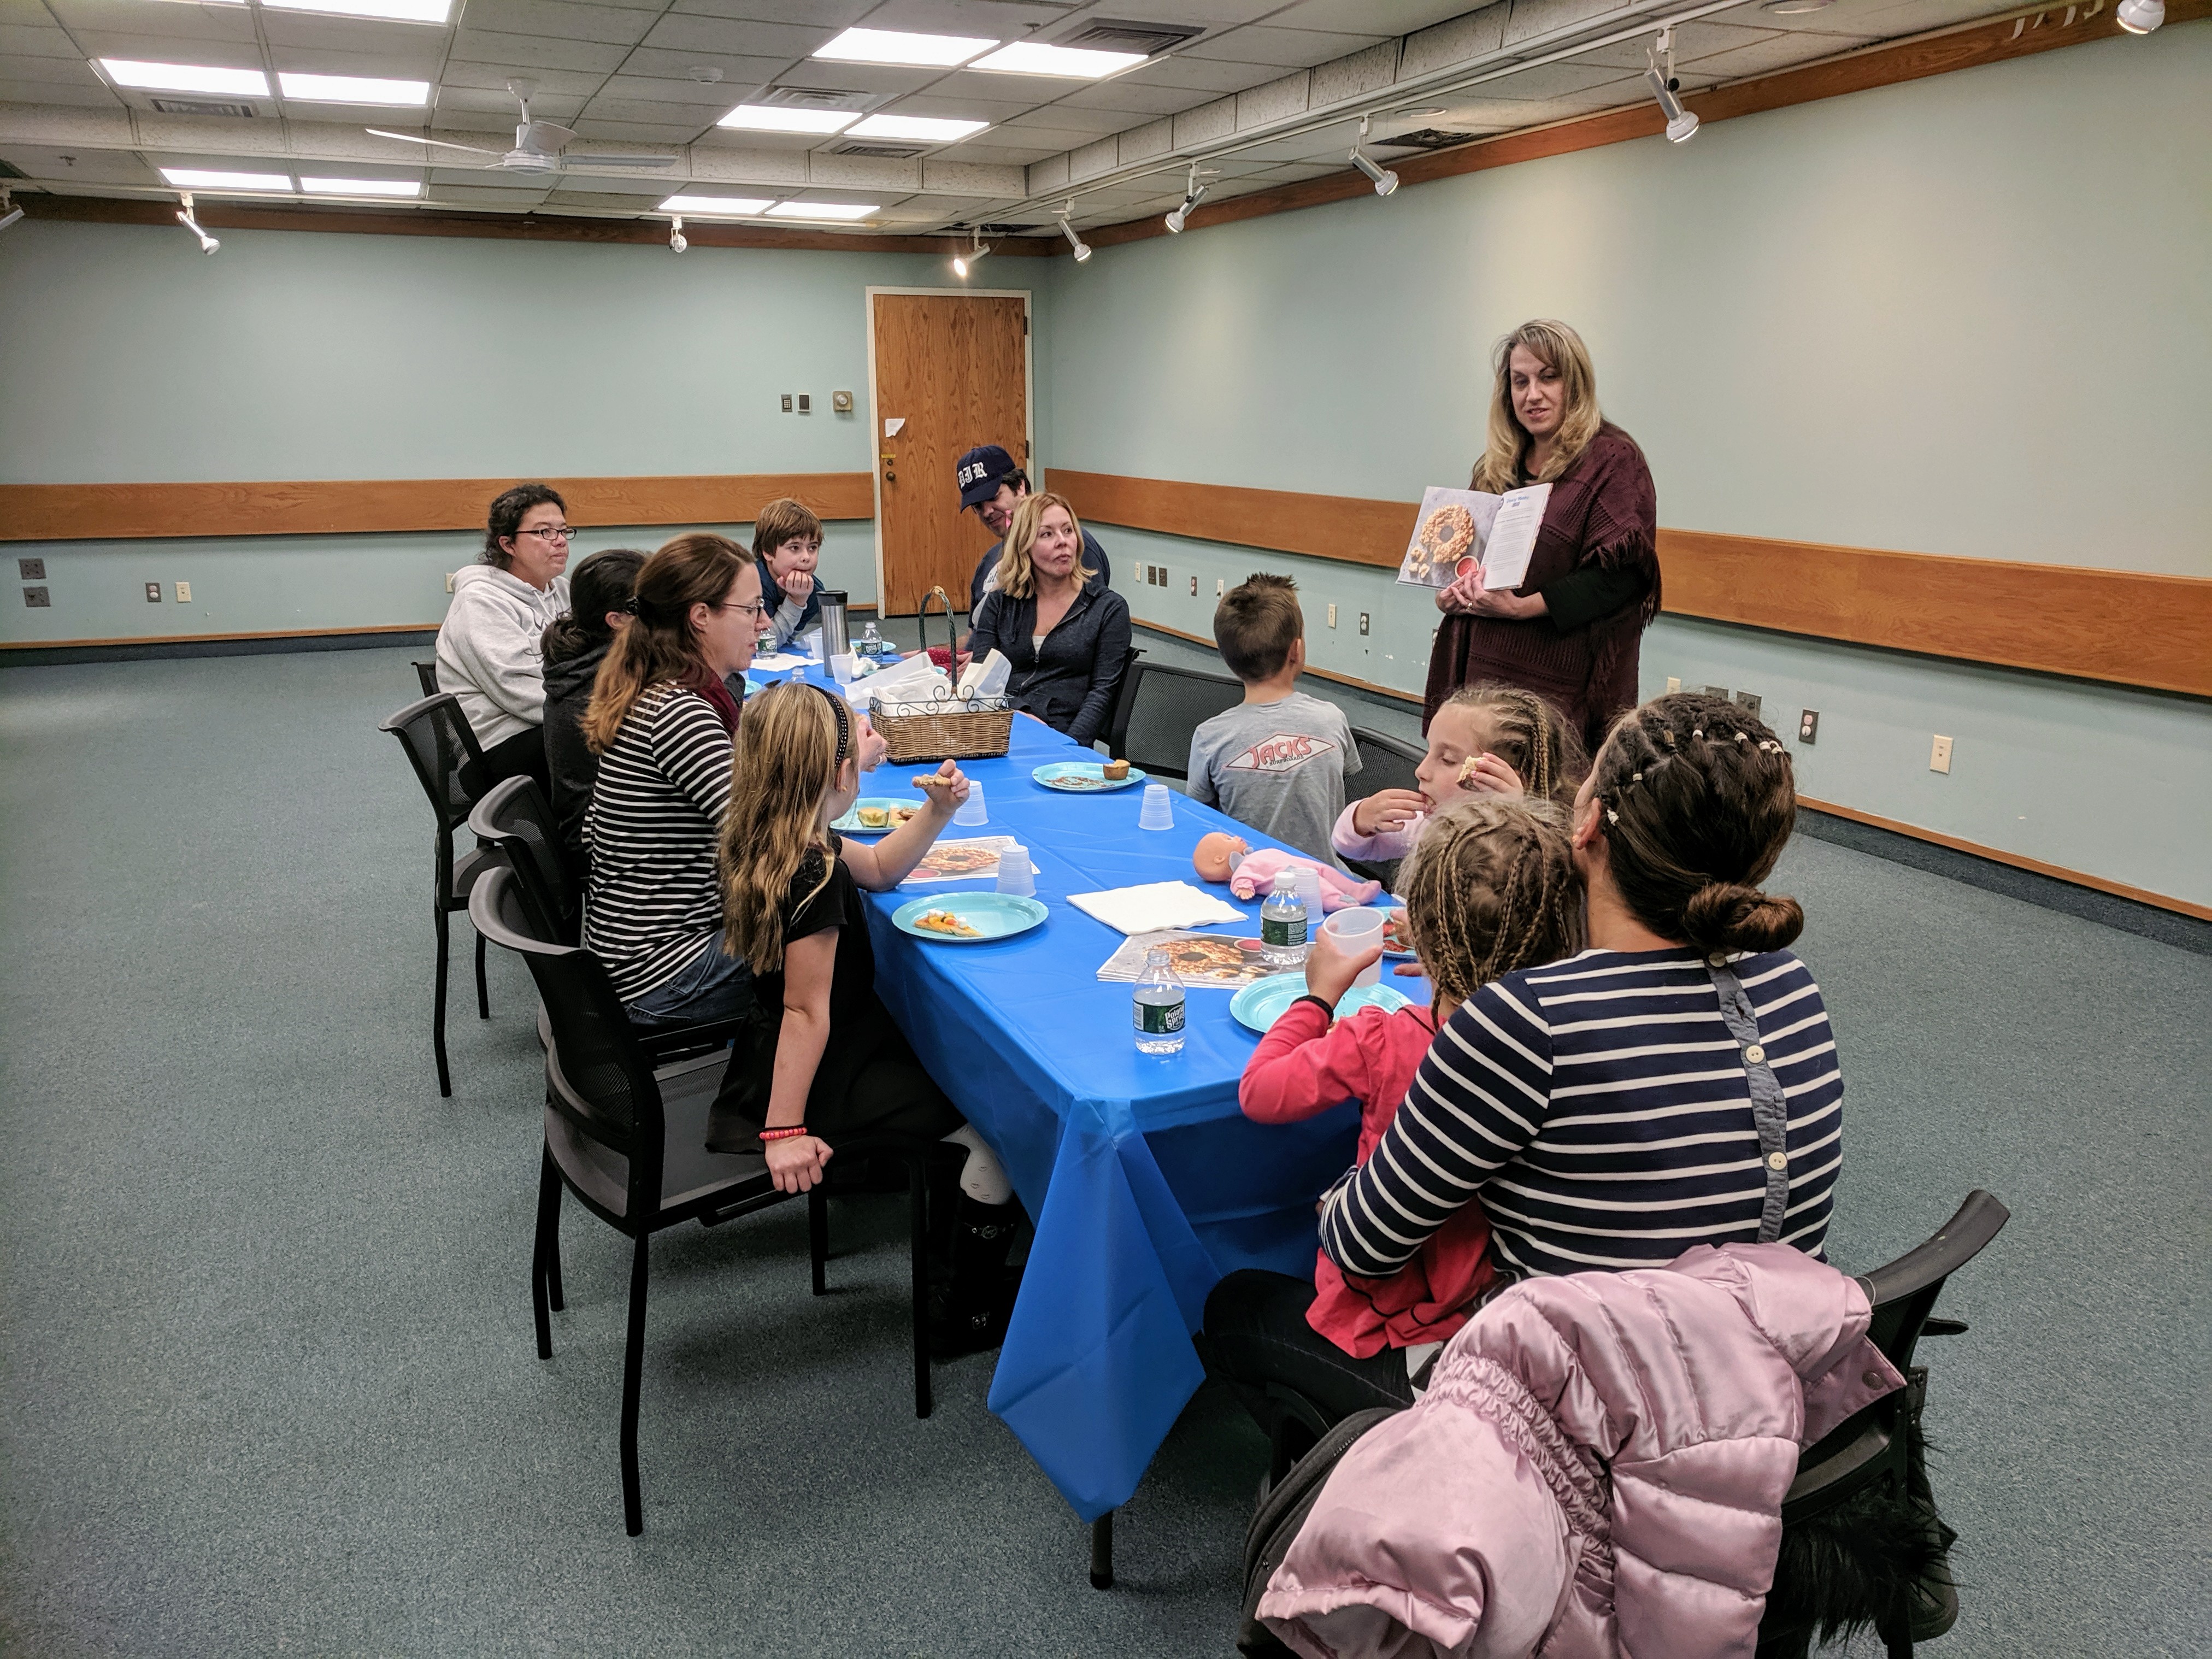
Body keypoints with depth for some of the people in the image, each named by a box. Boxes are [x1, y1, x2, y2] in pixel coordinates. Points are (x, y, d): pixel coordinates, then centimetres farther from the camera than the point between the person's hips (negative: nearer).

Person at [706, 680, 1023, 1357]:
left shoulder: (763, 840, 1)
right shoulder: (812, 875, -28)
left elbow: (879, 868, 16)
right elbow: (806, 1011, -27)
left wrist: (937, 808, 2)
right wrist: (785, 1131, -23)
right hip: (821, 1075, -10)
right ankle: (969, 1315, 7)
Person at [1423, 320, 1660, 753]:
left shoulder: (1612, 459, -5)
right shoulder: (1496, 466, 16)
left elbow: (1621, 572, -15)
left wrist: (1523, 607, -21)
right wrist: (1448, 596, 2)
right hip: (1484, 674, 6)